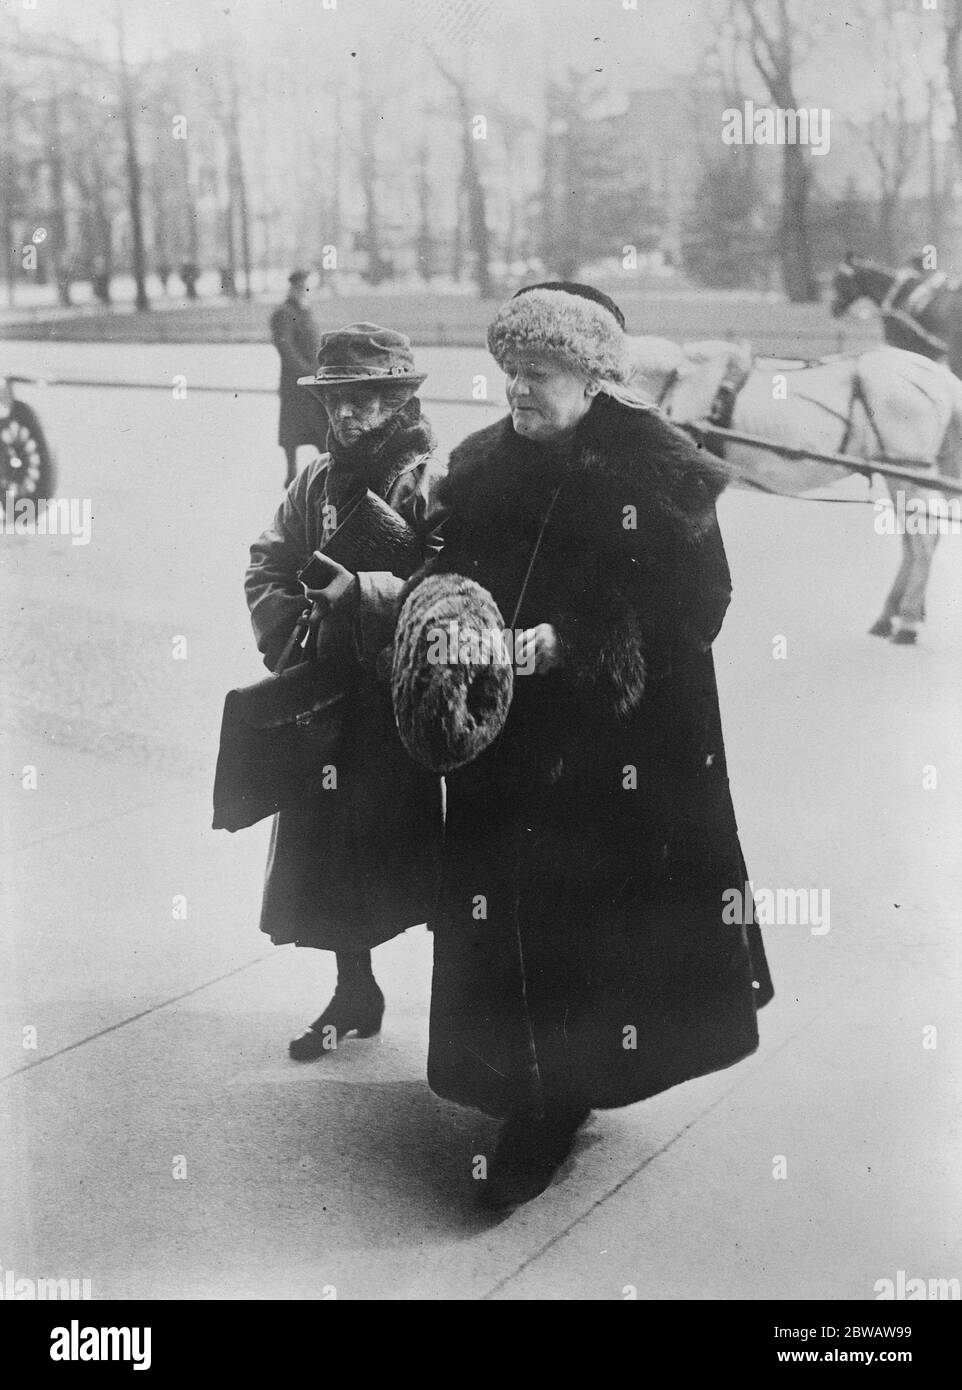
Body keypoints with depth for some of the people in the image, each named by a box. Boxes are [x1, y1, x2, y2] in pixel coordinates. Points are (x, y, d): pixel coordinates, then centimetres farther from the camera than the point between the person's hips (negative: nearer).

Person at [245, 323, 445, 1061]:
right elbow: (267, 569, 11)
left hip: (406, 702, -6)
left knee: (412, 854, 0)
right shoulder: (316, 481, 9)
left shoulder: (433, 482, -10)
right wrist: (292, 631, -5)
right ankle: (355, 992, 34)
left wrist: (360, 592, -29)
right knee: (327, 851, 14)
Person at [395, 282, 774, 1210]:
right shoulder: (481, 466, 7)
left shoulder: (658, 472, -9)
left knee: (591, 915, 1)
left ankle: (551, 1104, 16)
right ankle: (537, 1089, 27)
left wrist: (563, 643, -21)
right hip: (503, 741, 5)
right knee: (505, 915, 7)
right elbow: (443, 572, 14)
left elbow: (695, 608, -13)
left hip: (622, 743, -4)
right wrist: (436, 611, -10)